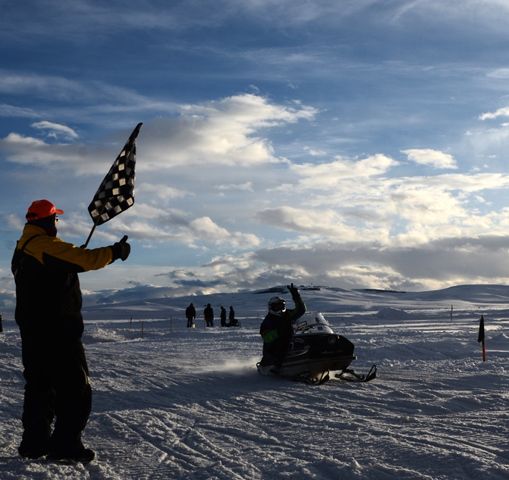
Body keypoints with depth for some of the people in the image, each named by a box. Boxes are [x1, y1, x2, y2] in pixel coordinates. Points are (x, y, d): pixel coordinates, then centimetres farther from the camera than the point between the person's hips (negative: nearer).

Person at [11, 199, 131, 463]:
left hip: (31, 329, 10)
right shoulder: (48, 246, -16)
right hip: (57, 331, -10)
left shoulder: (22, 249, 14)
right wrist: (116, 251, -5)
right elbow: (85, 259, -18)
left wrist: (72, 254, 26)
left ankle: (34, 442, 20)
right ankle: (65, 445, -2)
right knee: (75, 388, -3)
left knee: (39, 385, 16)